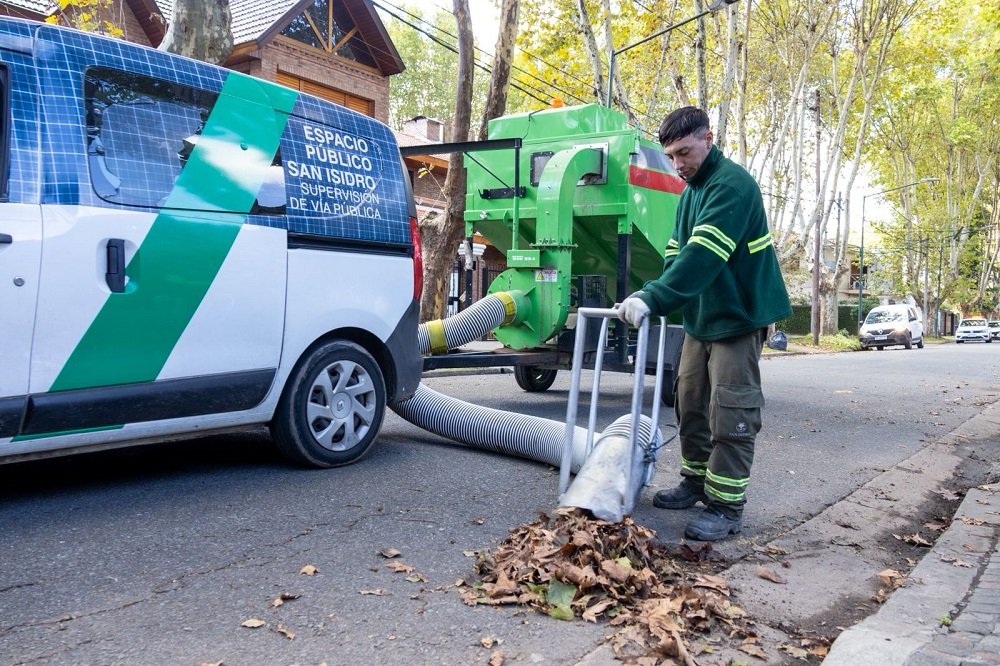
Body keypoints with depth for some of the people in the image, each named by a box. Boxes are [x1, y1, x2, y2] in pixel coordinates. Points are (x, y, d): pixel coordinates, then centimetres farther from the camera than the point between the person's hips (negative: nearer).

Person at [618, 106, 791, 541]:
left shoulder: (732, 184, -18)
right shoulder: (691, 191, 13)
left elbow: (702, 257, -30)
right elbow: (677, 254, 8)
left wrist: (653, 298, -36)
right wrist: (652, 300, -7)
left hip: (739, 317, -9)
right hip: (701, 317, 9)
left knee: (731, 414, -7)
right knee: (690, 401, 13)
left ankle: (726, 505, 2)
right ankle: (697, 481, 26)